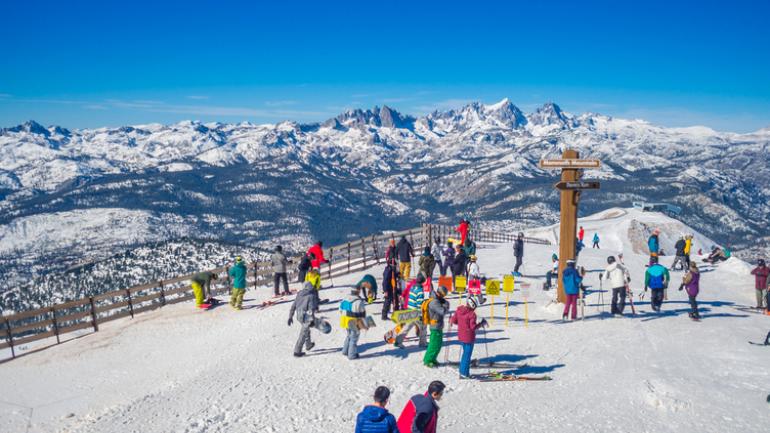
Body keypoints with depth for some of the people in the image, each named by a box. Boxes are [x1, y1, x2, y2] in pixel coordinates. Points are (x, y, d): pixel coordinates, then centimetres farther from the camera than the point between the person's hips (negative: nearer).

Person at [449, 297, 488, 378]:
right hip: (469, 337, -7)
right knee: (467, 355, 3)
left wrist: (450, 320, 27)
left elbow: (454, 321, 6)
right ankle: (464, 374, 7)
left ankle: (462, 371, 30)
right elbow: (473, 327, -20)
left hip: (461, 336, 7)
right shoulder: (472, 314, -21)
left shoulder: (458, 310, -1)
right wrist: (481, 323, -9)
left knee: (465, 353, 22)